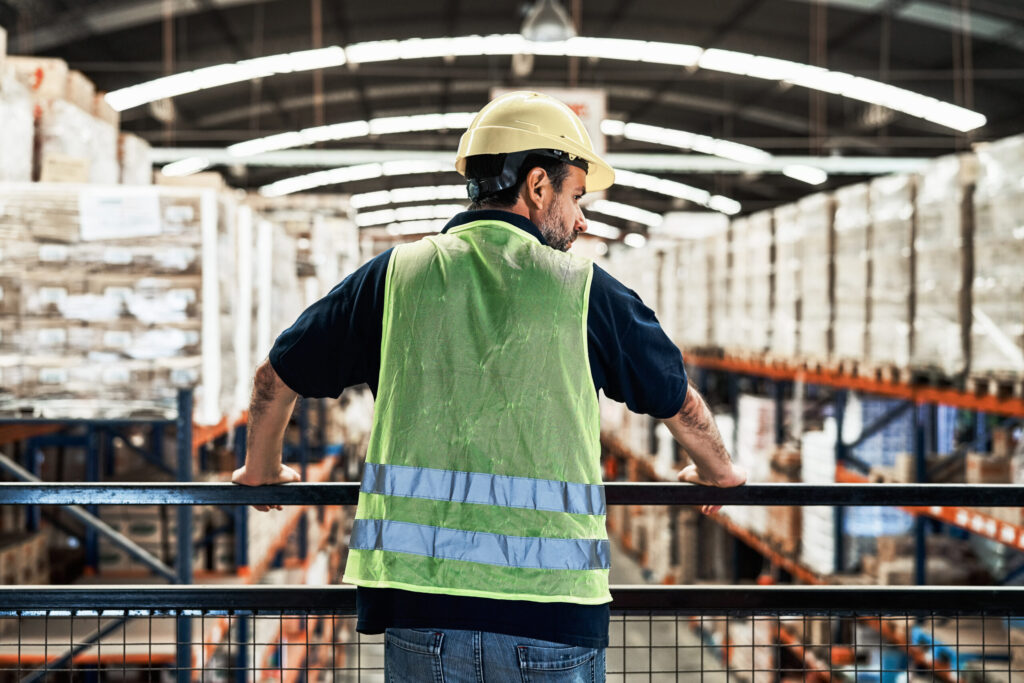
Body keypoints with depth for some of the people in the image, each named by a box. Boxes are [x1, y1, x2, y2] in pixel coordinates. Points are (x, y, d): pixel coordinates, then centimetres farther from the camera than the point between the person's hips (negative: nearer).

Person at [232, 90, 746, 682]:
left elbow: (276, 378, 16)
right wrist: (717, 473, 39)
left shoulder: (398, 275, 6)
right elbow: (683, 407, 17)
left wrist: (262, 468, 36)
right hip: (552, 607, -1)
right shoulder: (582, 288, 3)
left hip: (420, 600, 2)